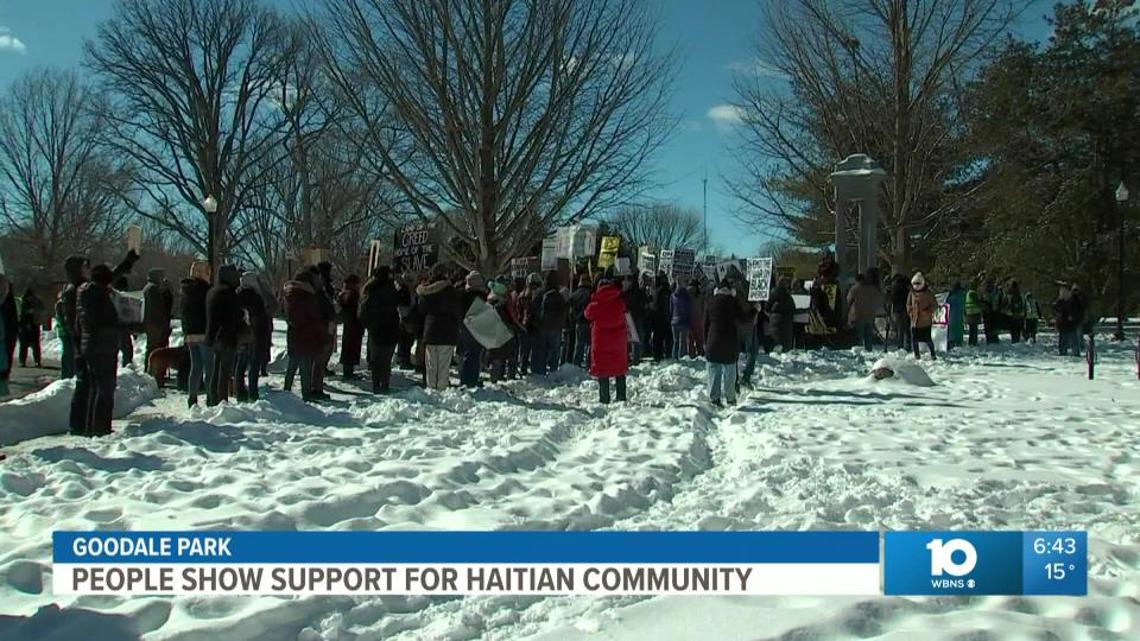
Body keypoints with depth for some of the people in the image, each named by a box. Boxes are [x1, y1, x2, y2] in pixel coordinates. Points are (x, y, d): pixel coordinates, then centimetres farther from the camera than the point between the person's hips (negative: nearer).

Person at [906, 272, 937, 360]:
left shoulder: (928, 293, -3)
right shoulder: (912, 293, 7)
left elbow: (933, 305, 1)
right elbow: (908, 304, 18)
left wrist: (928, 313, -10)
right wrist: (910, 312, 4)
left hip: (925, 321, -4)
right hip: (914, 320, 4)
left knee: (927, 338, -3)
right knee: (914, 339, 5)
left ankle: (933, 355, 9)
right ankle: (916, 354, 19)